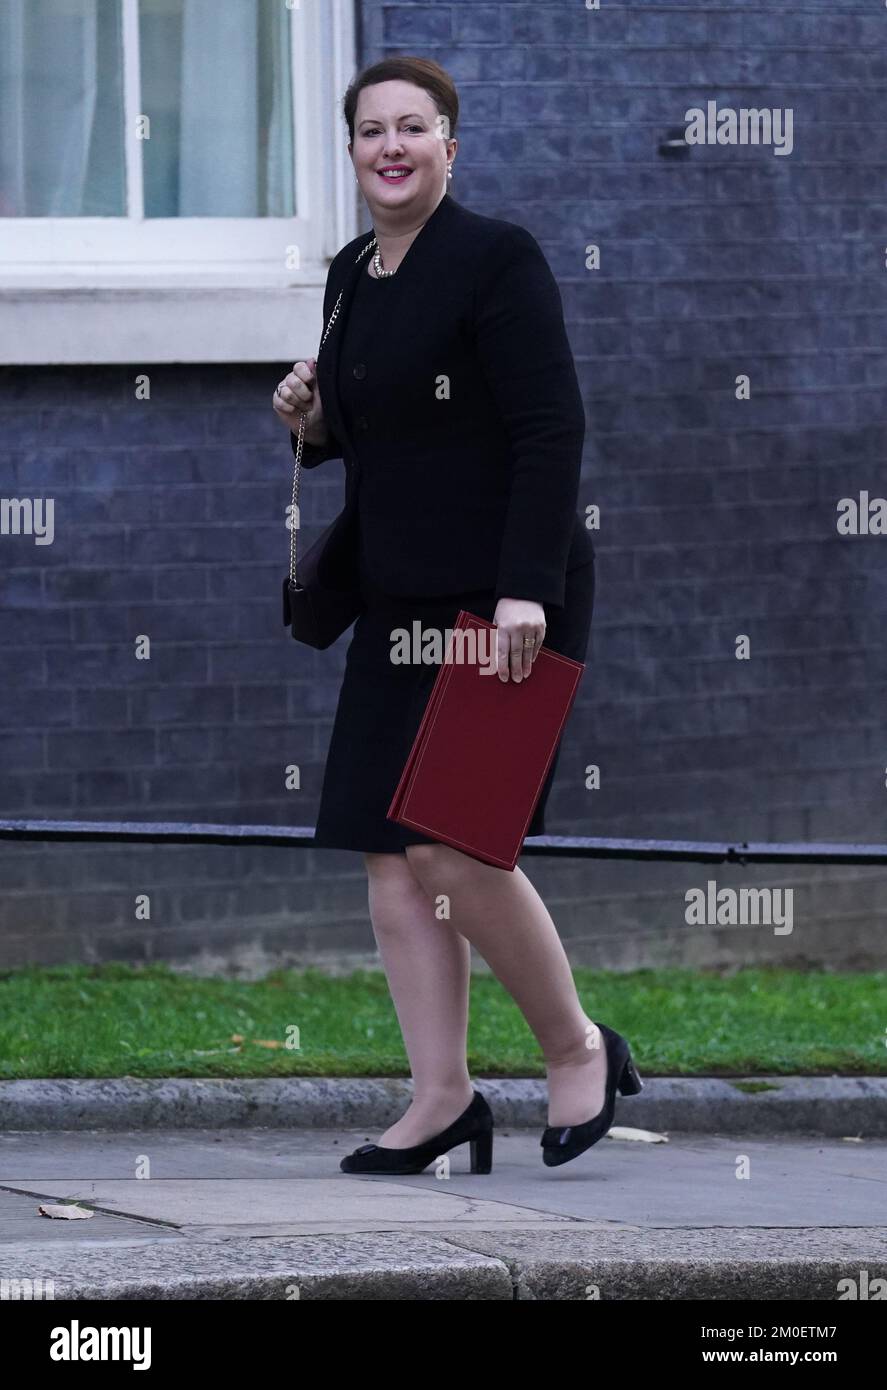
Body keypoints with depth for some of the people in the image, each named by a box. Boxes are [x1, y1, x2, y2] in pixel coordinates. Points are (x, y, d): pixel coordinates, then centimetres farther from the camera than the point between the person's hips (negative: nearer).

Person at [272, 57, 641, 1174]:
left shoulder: (495, 260, -11)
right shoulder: (352, 275, 13)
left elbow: (551, 429, -16)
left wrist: (523, 591, -23)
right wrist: (312, 420, 3)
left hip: (506, 599, -8)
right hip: (401, 600, 8)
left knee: (454, 848, -13)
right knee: (390, 856, 2)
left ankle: (578, 1050, 7)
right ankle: (442, 1098, 6)